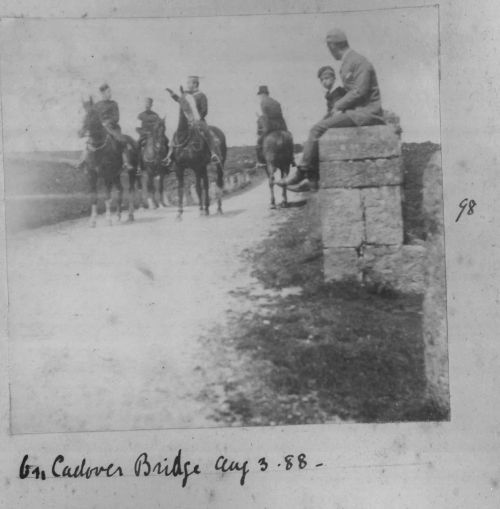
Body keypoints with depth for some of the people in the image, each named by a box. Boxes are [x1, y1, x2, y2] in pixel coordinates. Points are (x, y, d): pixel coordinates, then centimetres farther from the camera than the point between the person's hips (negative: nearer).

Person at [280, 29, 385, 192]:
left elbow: (360, 92, -20)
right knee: (317, 129, 1)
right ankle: (312, 179, -5)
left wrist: (338, 106, -13)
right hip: (355, 111, 10)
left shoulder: (358, 62, -11)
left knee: (318, 128, -18)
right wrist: (338, 106, 5)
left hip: (364, 113, -10)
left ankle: (303, 172, -7)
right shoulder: (347, 63, 19)